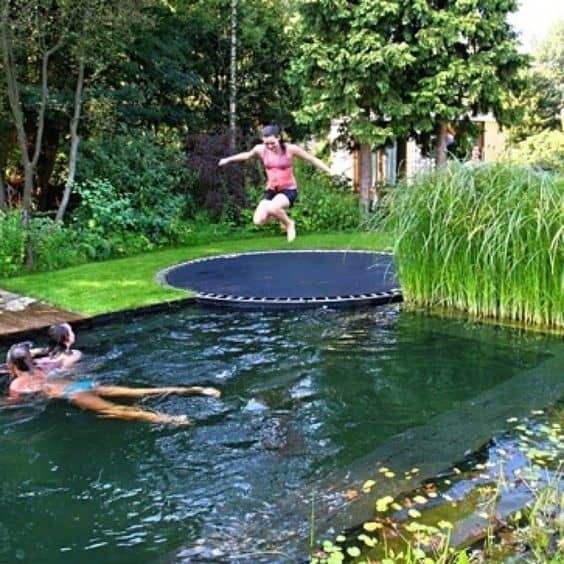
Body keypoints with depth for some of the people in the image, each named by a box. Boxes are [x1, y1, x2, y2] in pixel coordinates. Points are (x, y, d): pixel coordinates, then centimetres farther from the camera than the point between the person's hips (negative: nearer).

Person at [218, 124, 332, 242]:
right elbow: (247, 155, 17)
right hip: (271, 191, 5)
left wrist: (330, 172, -6)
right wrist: (228, 159, 27)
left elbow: (312, 159, -5)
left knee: (271, 208, -35)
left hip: (289, 190, -5)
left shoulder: (290, 149, -15)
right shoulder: (260, 149, -5)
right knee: (258, 221, -13)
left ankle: (289, 223, -2)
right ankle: (280, 215, 20)